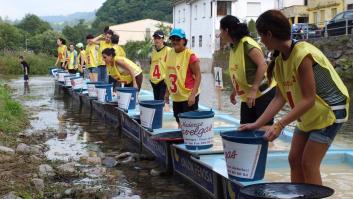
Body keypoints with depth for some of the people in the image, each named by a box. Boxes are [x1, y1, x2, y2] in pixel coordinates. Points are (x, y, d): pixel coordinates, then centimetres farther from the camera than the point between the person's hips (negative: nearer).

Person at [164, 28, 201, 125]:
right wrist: (167, 92, 16)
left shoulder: (190, 55, -14)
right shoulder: (170, 53, 7)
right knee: (180, 123, 15)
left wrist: (193, 94, -21)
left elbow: (198, 75, -14)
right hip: (176, 96, 7)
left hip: (188, 96, -7)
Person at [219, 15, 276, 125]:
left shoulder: (246, 43, -16)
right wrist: (235, 91, 16)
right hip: (247, 97, 9)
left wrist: (253, 90, -27)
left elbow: (263, 65, -24)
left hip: (263, 93, -9)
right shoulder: (233, 47, 10)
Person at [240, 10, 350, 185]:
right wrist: (257, 124, -9)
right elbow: (279, 98, -3)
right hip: (308, 115, 8)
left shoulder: (302, 54, -28)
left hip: (328, 111, -8)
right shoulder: (280, 60, -2)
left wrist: (279, 125, -32)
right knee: (294, 159, 6)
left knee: (309, 163, -8)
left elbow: (308, 100, -28)